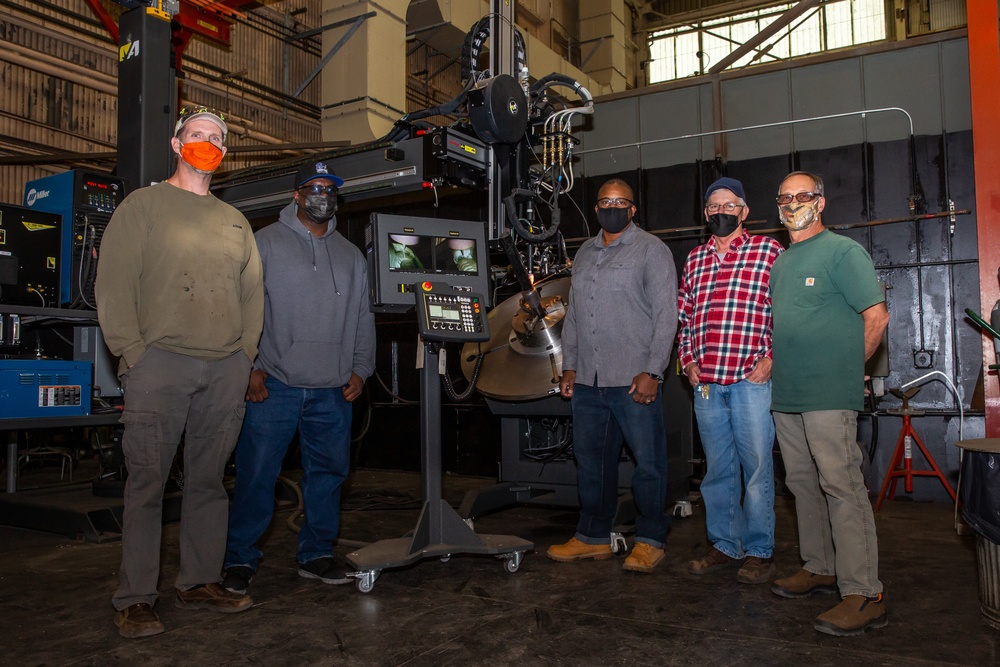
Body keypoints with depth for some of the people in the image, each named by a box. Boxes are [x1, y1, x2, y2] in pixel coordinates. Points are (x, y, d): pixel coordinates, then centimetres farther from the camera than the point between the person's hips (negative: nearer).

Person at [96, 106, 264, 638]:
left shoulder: (235, 221, 20)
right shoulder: (144, 205, 7)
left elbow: (253, 292, 18)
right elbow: (113, 285, -1)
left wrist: (245, 353, 6)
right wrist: (134, 355, -9)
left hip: (226, 369, 4)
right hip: (161, 361, -4)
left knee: (209, 481, 8)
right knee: (147, 481, -2)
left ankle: (199, 583, 18)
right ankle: (135, 599, 6)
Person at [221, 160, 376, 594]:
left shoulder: (350, 255, 18)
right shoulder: (266, 243, 4)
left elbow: (363, 319, 20)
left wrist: (360, 370, 11)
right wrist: (251, 367, -8)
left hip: (332, 391, 4)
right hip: (275, 385, -4)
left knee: (328, 473, 9)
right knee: (257, 474, -1)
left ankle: (316, 554, 23)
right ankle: (240, 559, 14)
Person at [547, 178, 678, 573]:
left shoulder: (651, 250, -1)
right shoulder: (584, 253, 18)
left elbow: (666, 314, -7)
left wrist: (652, 371, -14)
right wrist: (569, 366, 15)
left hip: (634, 380, -6)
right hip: (587, 381, 6)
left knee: (648, 461, 1)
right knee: (591, 461, 12)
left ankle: (649, 541, 16)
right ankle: (593, 537, 25)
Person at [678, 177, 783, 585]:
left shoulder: (769, 252, 2)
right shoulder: (694, 260, 16)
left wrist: (771, 357, -8)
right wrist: (688, 360, 9)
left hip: (751, 379, -4)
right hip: (705, 382, 4)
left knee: (757, 467, 1)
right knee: (717, 469, 12)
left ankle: (759, 551, 14)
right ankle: (724, 545, 24)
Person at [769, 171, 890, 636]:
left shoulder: (842, 251, -4)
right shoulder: (780, 261, 19)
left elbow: (877, 316, -8)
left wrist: (845, 368, -4)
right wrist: (776, 360, 14)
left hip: (829, 395, -8)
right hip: (785, 394, 8)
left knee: (841, 488, -9)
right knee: (803, 485, 14)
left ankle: (864, 595, -4)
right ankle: (820, 569, 27)